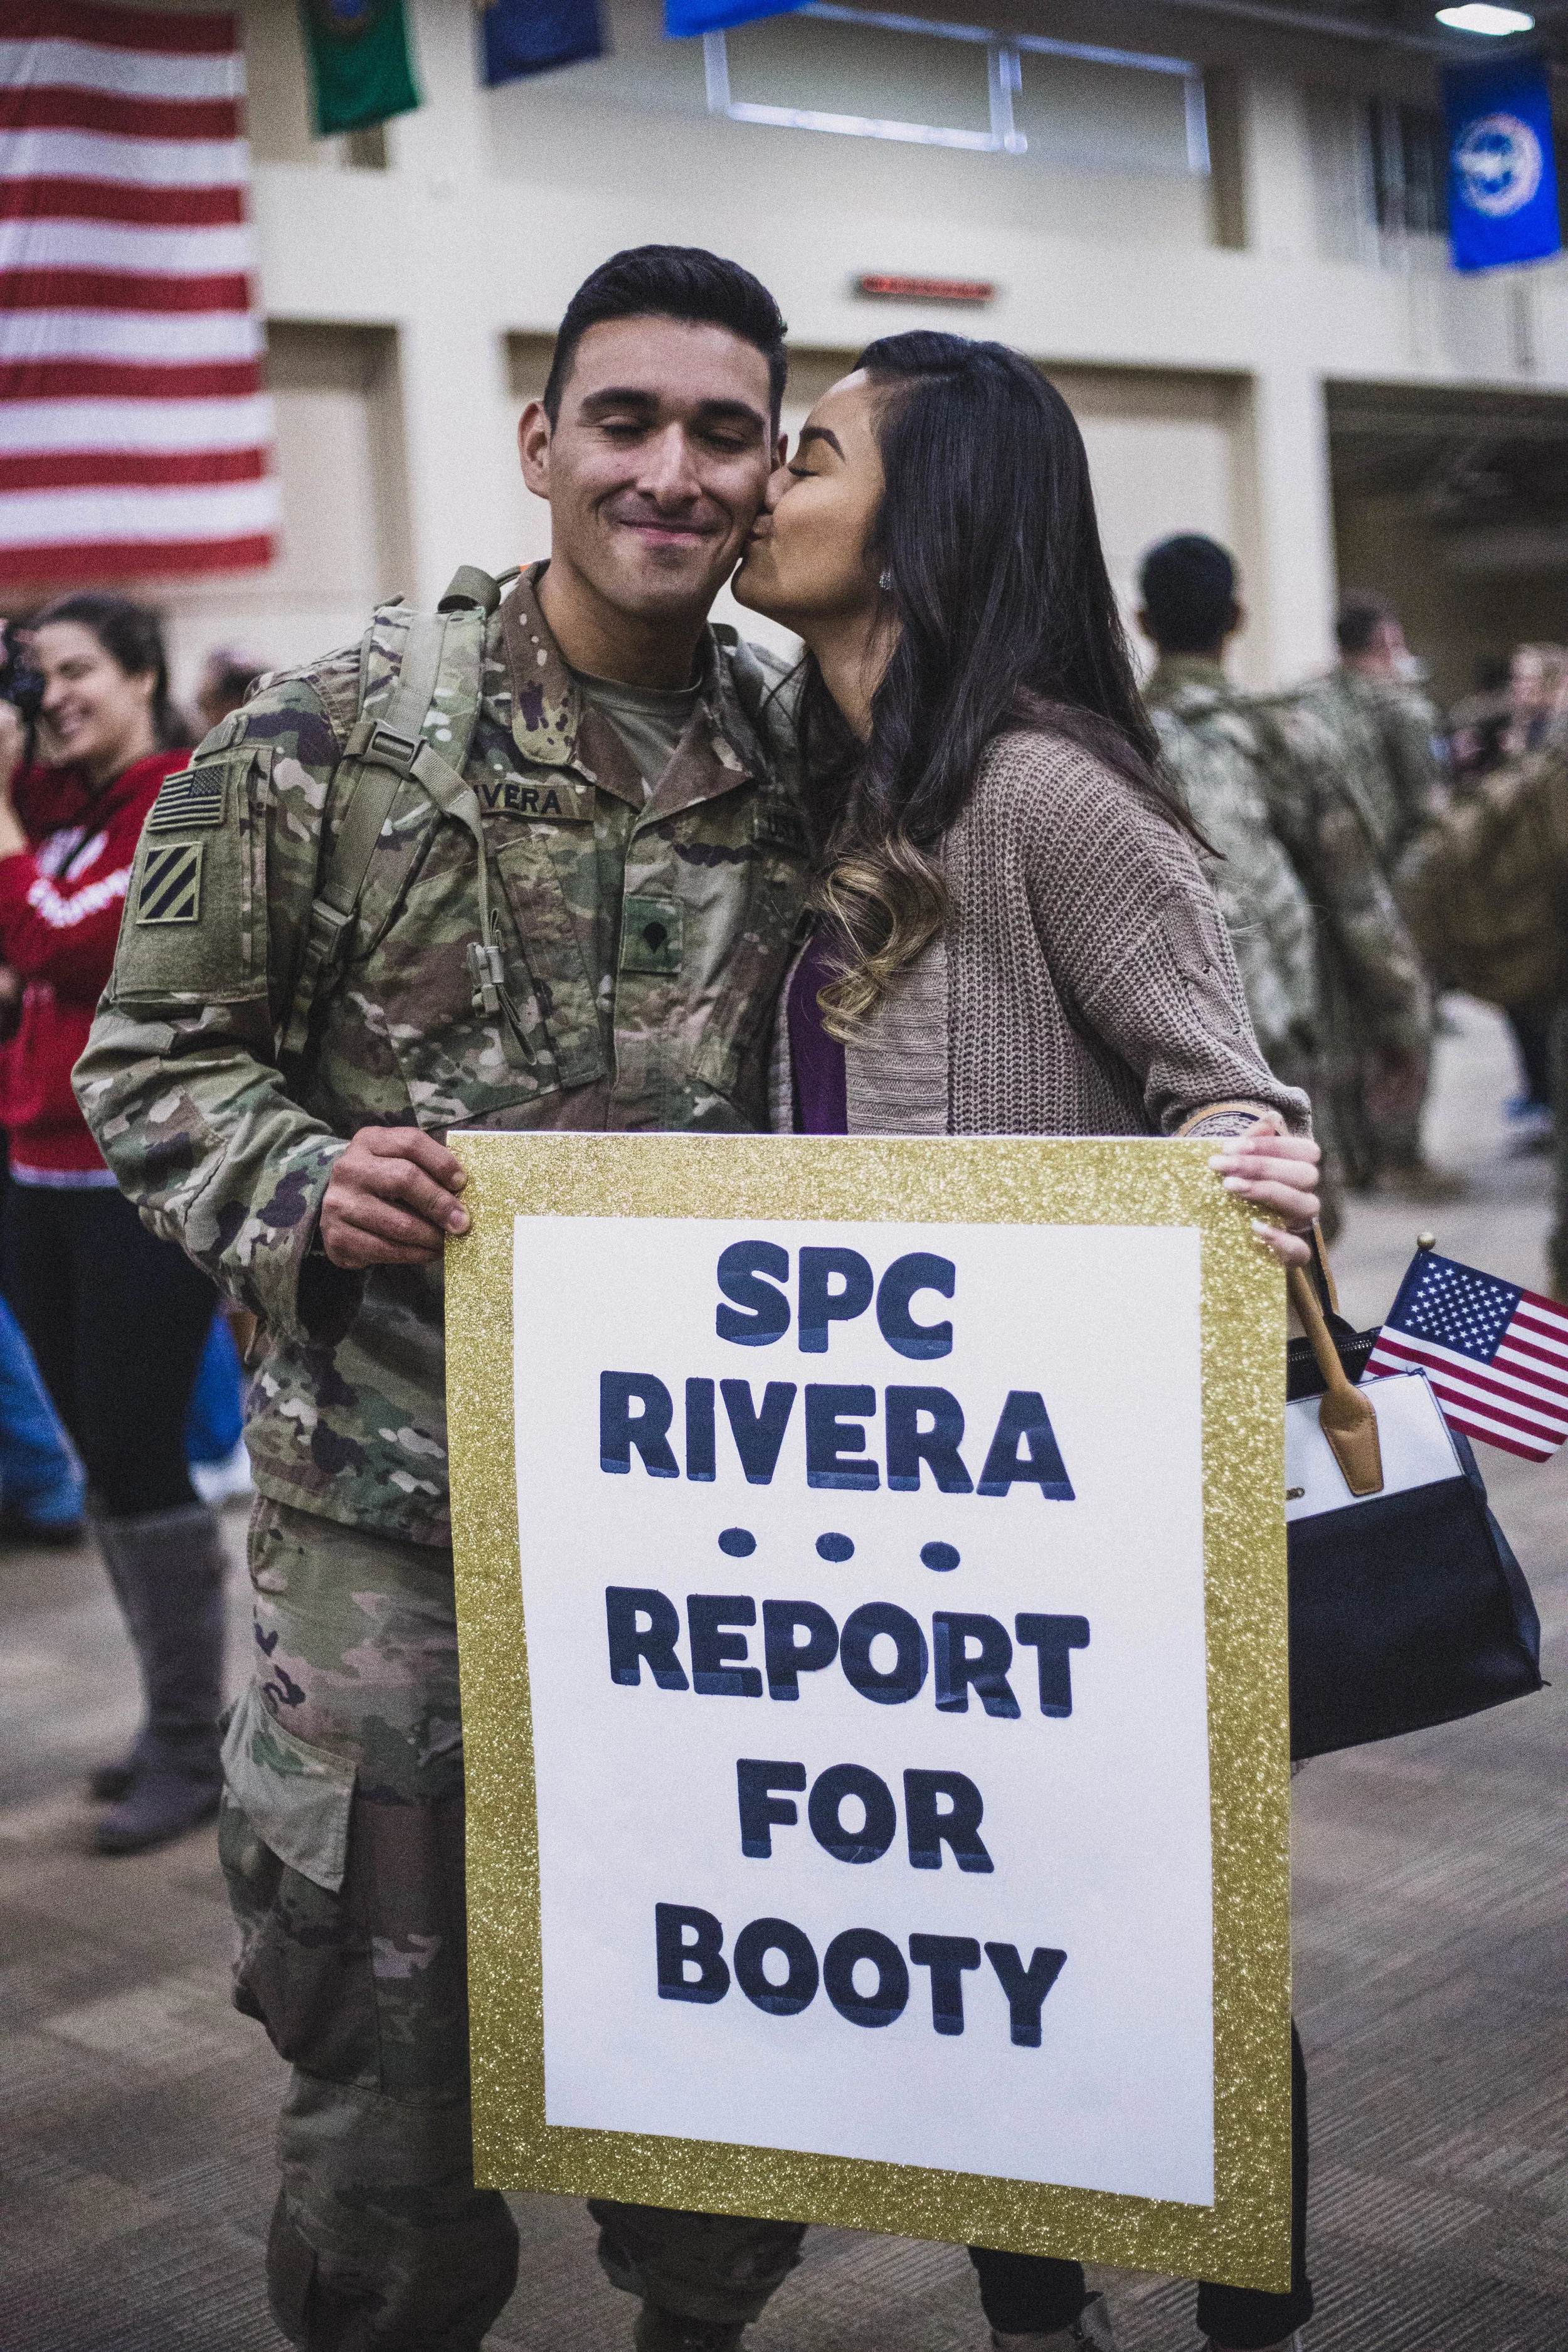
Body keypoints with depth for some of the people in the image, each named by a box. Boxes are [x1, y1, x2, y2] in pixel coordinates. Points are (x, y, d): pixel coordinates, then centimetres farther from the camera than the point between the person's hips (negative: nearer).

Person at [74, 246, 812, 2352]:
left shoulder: (810, 759, 4)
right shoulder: (331, 742, -7)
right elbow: (155, 1055, 0)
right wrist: (297, 1186, -19)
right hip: (394, 1499, -3)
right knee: (387, 2032, 8)